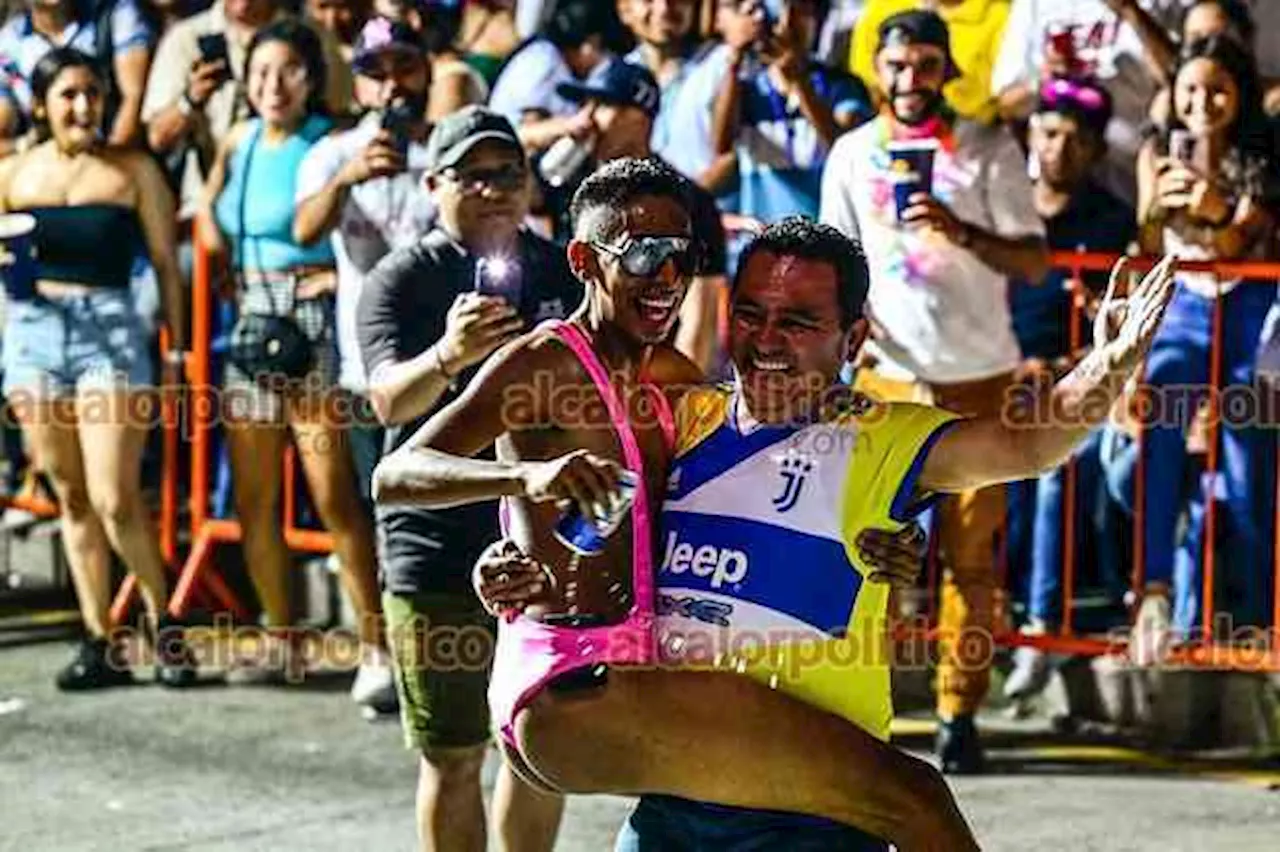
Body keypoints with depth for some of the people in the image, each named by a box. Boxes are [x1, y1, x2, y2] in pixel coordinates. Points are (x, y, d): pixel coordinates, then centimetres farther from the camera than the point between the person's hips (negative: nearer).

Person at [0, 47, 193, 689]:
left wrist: (176, 351, 2)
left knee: (115, 501, -11)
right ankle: (100, 643, 14)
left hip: (110, 330, -3)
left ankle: (163, 622, 10)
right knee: (72, 497, 8)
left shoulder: (133, 171, 2)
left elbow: (165, 264, 5)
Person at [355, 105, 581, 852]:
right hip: (441, 548, -4)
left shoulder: (563, 273, 7)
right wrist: (448, 355, -43)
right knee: (454, 756, -1)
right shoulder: (403, 279, -8)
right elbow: (390, 399, -25)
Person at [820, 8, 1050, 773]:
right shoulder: (854, 154, 5)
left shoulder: (991, 152, -2)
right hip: (889, 374, 1)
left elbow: (1036, 262, -6)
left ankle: (960, 712, 6)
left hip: (979, 377, -1)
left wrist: (961, 231, -21)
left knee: (973, 553, 0)